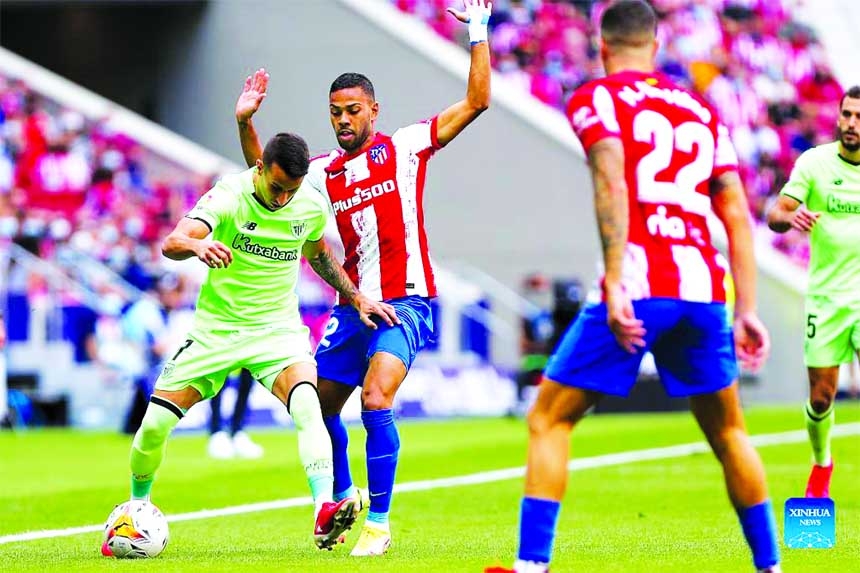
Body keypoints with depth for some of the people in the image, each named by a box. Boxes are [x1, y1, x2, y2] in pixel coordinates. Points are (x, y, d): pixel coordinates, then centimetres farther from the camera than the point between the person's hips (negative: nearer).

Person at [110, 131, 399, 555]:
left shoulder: (312, 206, -4)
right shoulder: (228, 195, -18)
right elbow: (172, 243, -34)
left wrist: (356, 298, 11)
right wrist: (198, 245, -57)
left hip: (278, 330, 1)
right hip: (216, 327, -1)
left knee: (307, 405, -29)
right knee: (154, 424, -6)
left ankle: (325, 513, -40)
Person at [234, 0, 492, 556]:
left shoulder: (407, 146, -1)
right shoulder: (323, 173, 11)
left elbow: (477, 101, -3)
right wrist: (245, 123, 6)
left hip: (404, 302, -6)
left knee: (376, 401, -22)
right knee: (318, 406, 11)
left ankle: (379, 523, -13)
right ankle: (343, 496, 37)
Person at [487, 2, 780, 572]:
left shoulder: (596, 99, 5)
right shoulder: (703, 110, 20)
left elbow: (612, 185, -12)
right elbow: (737, 214, 15)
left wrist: (614, 285, -18)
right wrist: (748, 310, 15)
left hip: (638, 289, -4)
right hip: (704, 290, 4)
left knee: (549, 421, 4)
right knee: (728, 432, 22)